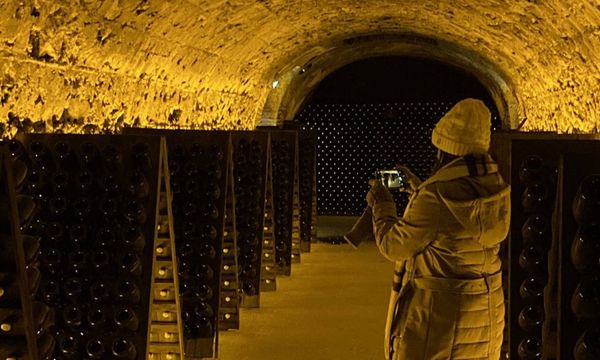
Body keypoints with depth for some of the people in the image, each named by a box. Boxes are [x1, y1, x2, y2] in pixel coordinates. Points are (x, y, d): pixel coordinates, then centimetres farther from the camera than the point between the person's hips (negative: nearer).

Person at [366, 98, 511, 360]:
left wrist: (382, 206, 2)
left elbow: (394, 246, -15)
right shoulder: (496, 187, -2)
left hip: (438, 311, -7)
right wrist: (419, 189, 24)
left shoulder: (436, 196, -25)